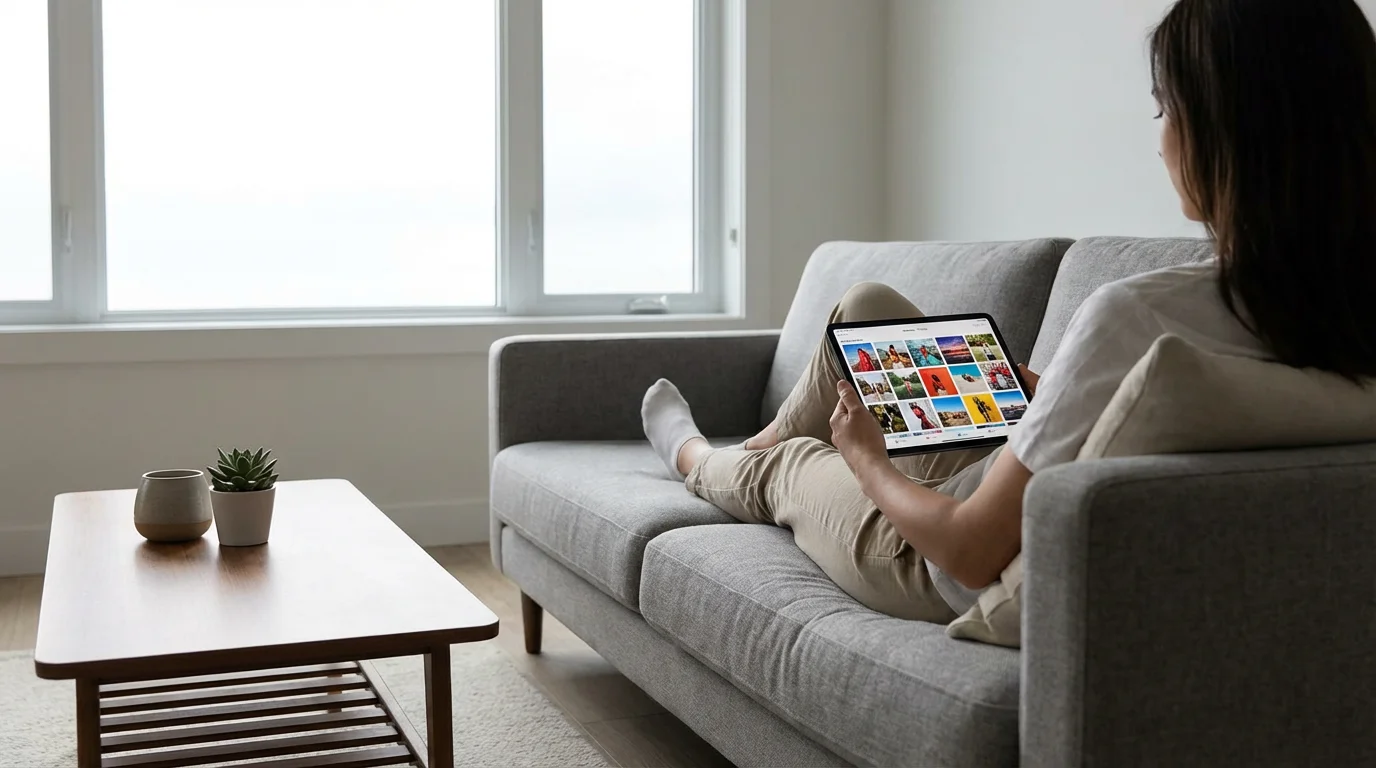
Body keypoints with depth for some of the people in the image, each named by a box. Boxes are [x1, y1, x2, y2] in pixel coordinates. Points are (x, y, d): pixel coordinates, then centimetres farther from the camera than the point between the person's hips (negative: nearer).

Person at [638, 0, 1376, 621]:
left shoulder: (1135, 315, -38)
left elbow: (972, 551, -29)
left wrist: (866, 460, -10)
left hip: (951, 580, -6)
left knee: (784, 466, 23)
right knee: (867, 305, 17)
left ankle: (692, 457, 59)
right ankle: (763, 441, 45)